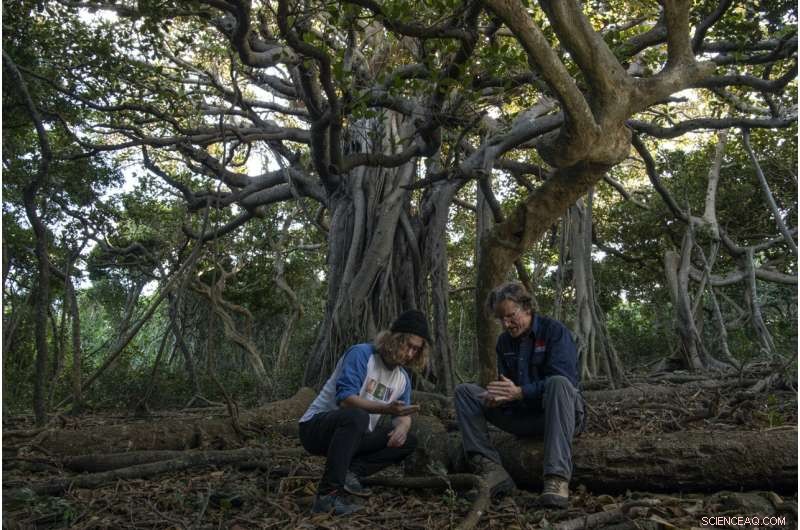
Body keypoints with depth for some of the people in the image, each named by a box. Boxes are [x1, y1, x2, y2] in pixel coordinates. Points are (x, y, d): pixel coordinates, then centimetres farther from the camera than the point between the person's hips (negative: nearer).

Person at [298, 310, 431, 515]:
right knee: (356, 416, -38)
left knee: (408, 441, -2)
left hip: (355, 435, 7)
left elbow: (402, 416, 9)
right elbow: (345, 398, -27)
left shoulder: (403, 378, 5)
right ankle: (328, 495, -36)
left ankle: (350, 473, -14)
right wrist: (385, 408, -38)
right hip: (316, 426, -7)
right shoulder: (361, 354, -17)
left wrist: (402, 425, -16)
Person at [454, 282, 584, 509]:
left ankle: (558, 478, -44)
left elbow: (565, 379, -22)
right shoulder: (504, 341, 7)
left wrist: (519, 392, -29)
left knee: (558, 384, -39)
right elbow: (505, 384, 6)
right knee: (464, 391, -7)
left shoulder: (554, 331, -10)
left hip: (558, 411, -5)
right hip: (522, 415, 6)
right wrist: (496, 398, -19)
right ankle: (491, 470, -26)